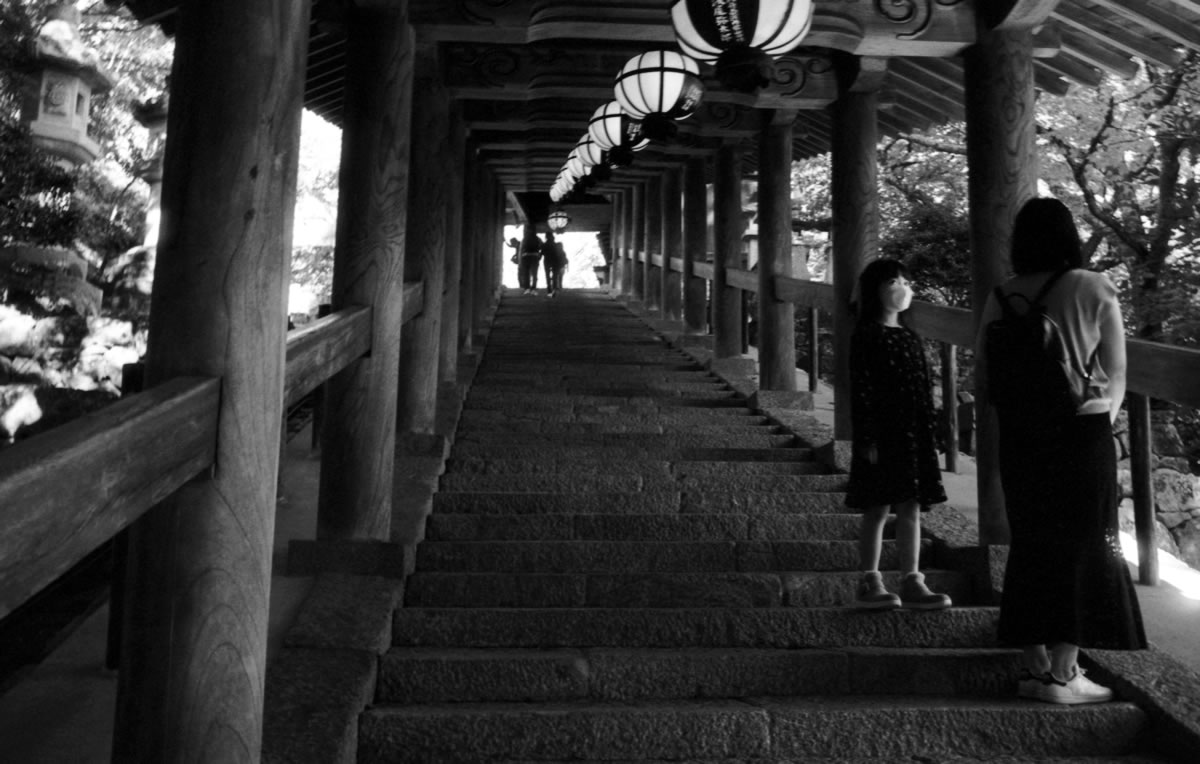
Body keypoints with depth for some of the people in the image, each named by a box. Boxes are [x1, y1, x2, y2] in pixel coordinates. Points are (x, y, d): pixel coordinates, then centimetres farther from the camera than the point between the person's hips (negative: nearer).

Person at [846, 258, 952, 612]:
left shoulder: (910, 337, 13)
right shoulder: (866, 336, -8)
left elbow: (924, 388, 16)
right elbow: (860, 391, -12)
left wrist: (930, 431, 12)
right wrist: (867, 439, -16)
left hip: (914, 434, 7)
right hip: (882, 434, -6)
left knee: (911, 508, 8)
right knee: (877, 509, 1)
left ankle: (911, 582, 16)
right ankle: (870, 583, 11)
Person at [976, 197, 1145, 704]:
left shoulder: (1001, 298, 0)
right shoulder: (1094, 290, -7)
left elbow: (982, 380, 3)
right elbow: (1115, 374, -1)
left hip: (1019, 435, 3)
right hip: (1082, 431, -3)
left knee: (1030, 544, 11)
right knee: (1083, 547, 6)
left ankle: (1035, 666, 19)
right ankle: (1062, 673, 9)